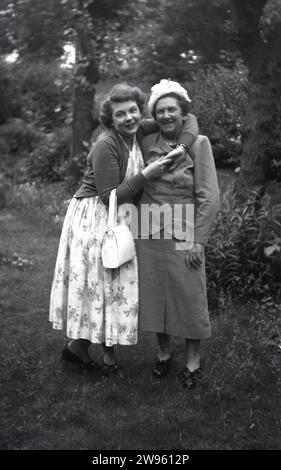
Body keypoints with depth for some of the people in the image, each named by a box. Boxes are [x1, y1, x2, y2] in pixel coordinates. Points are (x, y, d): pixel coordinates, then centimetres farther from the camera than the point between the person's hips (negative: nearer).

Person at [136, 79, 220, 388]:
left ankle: (192, 361, 20)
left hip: (183, 232, -3)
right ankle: (163, 353, 29)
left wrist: (198, 240, -11)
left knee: (189, 295, 3)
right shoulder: (146, 144, 5)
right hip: (149, 232, 4)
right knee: (153, 292, 10)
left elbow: (209, 197, -7)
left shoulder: (198, 143, -4)